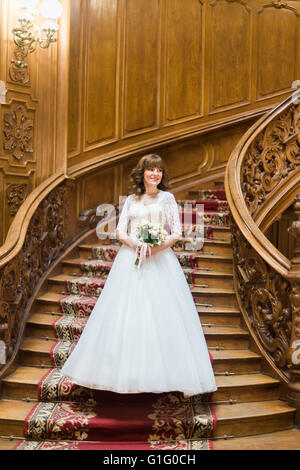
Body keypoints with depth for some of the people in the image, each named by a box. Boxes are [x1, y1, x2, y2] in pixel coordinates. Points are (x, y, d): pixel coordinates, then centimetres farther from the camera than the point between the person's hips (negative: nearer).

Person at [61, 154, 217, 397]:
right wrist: (135, 244, -12)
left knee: (162, 313, -8)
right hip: (130, 259, 3)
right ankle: (126, 370, 8)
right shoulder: (131, 200, 15)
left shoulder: (167, 198, 8)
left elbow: (177, 233, 1)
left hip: (160, 260, -2)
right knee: (125, 314, -1)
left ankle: (166, 373, -1)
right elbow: (120, 231, 8)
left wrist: (156, 247, -15)